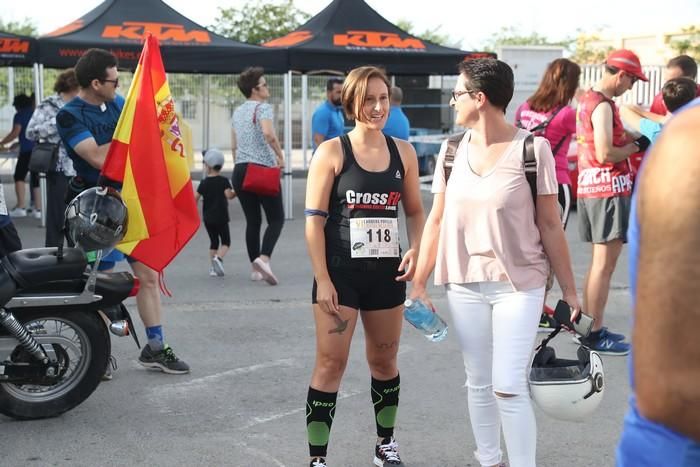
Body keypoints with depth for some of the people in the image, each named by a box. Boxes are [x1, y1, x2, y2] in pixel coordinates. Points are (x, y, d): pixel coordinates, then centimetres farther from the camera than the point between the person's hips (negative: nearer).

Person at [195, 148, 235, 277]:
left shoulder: (204, 183, 1)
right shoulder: (224, 181, -6)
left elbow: (196, 198, 0)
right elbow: (229, 195, -19)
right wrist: (236, 192, 0)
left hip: (208, 218, 3)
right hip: (221, 217, -3)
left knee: (213, 242, 14)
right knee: (225, 242, 6)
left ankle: (213, 267, 8)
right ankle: (218, 258, -21)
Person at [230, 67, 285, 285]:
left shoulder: (238, 112, 16)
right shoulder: (263, 107, -8)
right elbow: (268, 134, -26)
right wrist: (280, 155, -14)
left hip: (240, 170, 7)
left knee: (252, 220, 11)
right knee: (276, 218, 0)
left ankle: (255, 269, 11)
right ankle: (263, 258, -21)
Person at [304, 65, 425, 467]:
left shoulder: (403, 152, 5)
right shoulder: (333, 152, -7)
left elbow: (416, 211, 14)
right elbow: (314, 219, -8)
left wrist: (415, 251, -5)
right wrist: (322, 279, -14)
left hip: (387, 272, 4)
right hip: (340, 271, -4)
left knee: (385, 361, 16)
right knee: (331, 362, -3)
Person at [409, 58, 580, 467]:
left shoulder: (532, 149, -10)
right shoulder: (452, 151, 3)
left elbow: (550, 224, -6)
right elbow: (437, 220, 7)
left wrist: (570, 290, -4)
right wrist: (419, 283, 5)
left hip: (519, 285, -4)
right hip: (464, 285, 4)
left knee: (509, 386, -8)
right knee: (479, 383, 13)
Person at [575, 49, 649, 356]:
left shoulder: (587, 100, 14)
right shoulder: (603, 106, -16)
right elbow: (605, 154, -23)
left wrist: (629, 139, 8)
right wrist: (636, 146, -8)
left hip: (590, 188, 10)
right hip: (608, 189, -10)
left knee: (599, 262, 17)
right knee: (605, 264, -6)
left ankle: (589, 327, 23)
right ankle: (594, 334, -3)